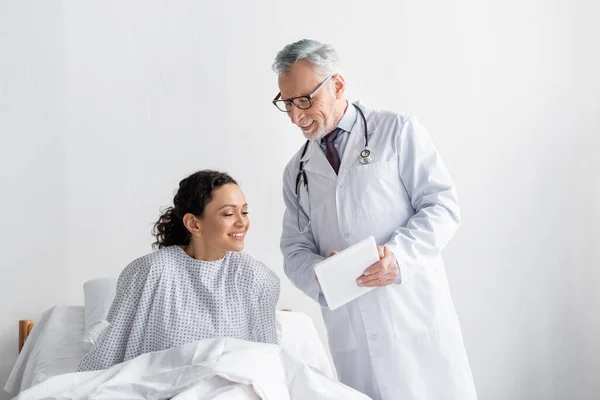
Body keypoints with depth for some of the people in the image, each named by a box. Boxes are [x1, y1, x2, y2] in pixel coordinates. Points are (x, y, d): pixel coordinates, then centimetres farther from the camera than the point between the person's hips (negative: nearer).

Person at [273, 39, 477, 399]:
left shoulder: (399, 131, 3)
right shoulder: (297, 172, 16)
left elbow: (442, 205, -4)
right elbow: (295, 250, 14)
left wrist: (399, 254, -20)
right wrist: (319, 274, -9)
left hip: (417, 319, -3)